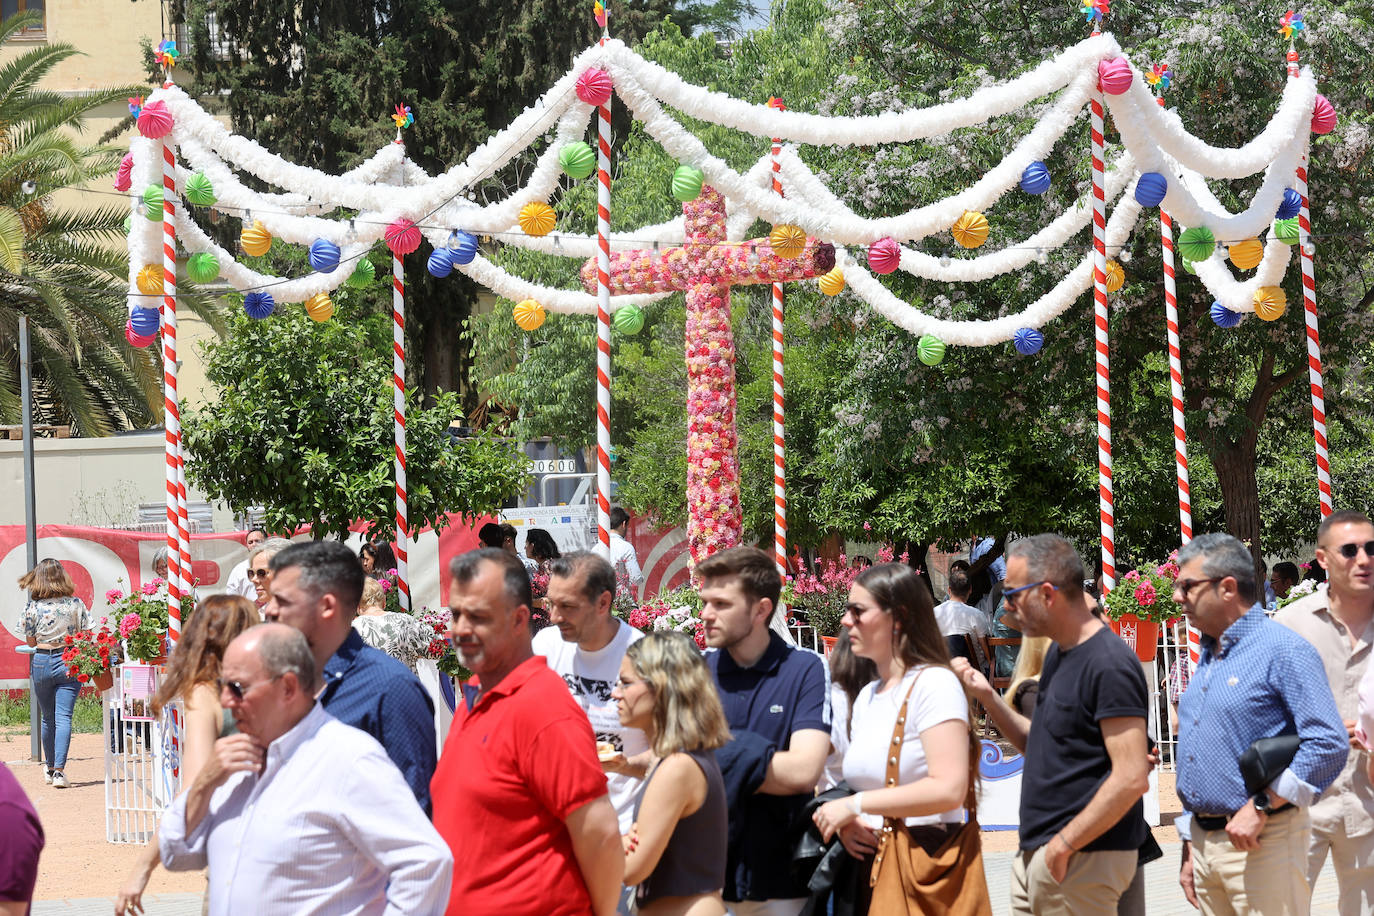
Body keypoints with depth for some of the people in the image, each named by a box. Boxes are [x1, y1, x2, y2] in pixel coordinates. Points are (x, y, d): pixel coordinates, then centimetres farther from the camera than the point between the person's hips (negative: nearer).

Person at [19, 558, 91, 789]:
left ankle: (50, 768, 29)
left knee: (48, 717, 16)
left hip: (41, 662, 1)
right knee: (63, 717, -4)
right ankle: (59, 770, -15)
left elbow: (31, 641, 2)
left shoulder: (33, 608, -6)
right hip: (69, 662, -1)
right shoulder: (76, 604, -4)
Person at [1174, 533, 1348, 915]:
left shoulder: (1283, 650, -10)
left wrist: (1261, 807, -20)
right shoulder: (1206, 660, 17)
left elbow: (1330, 745, -19)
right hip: (1204, 838, 8)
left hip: (1260, 842, -8)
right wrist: (1189, 850, 18)